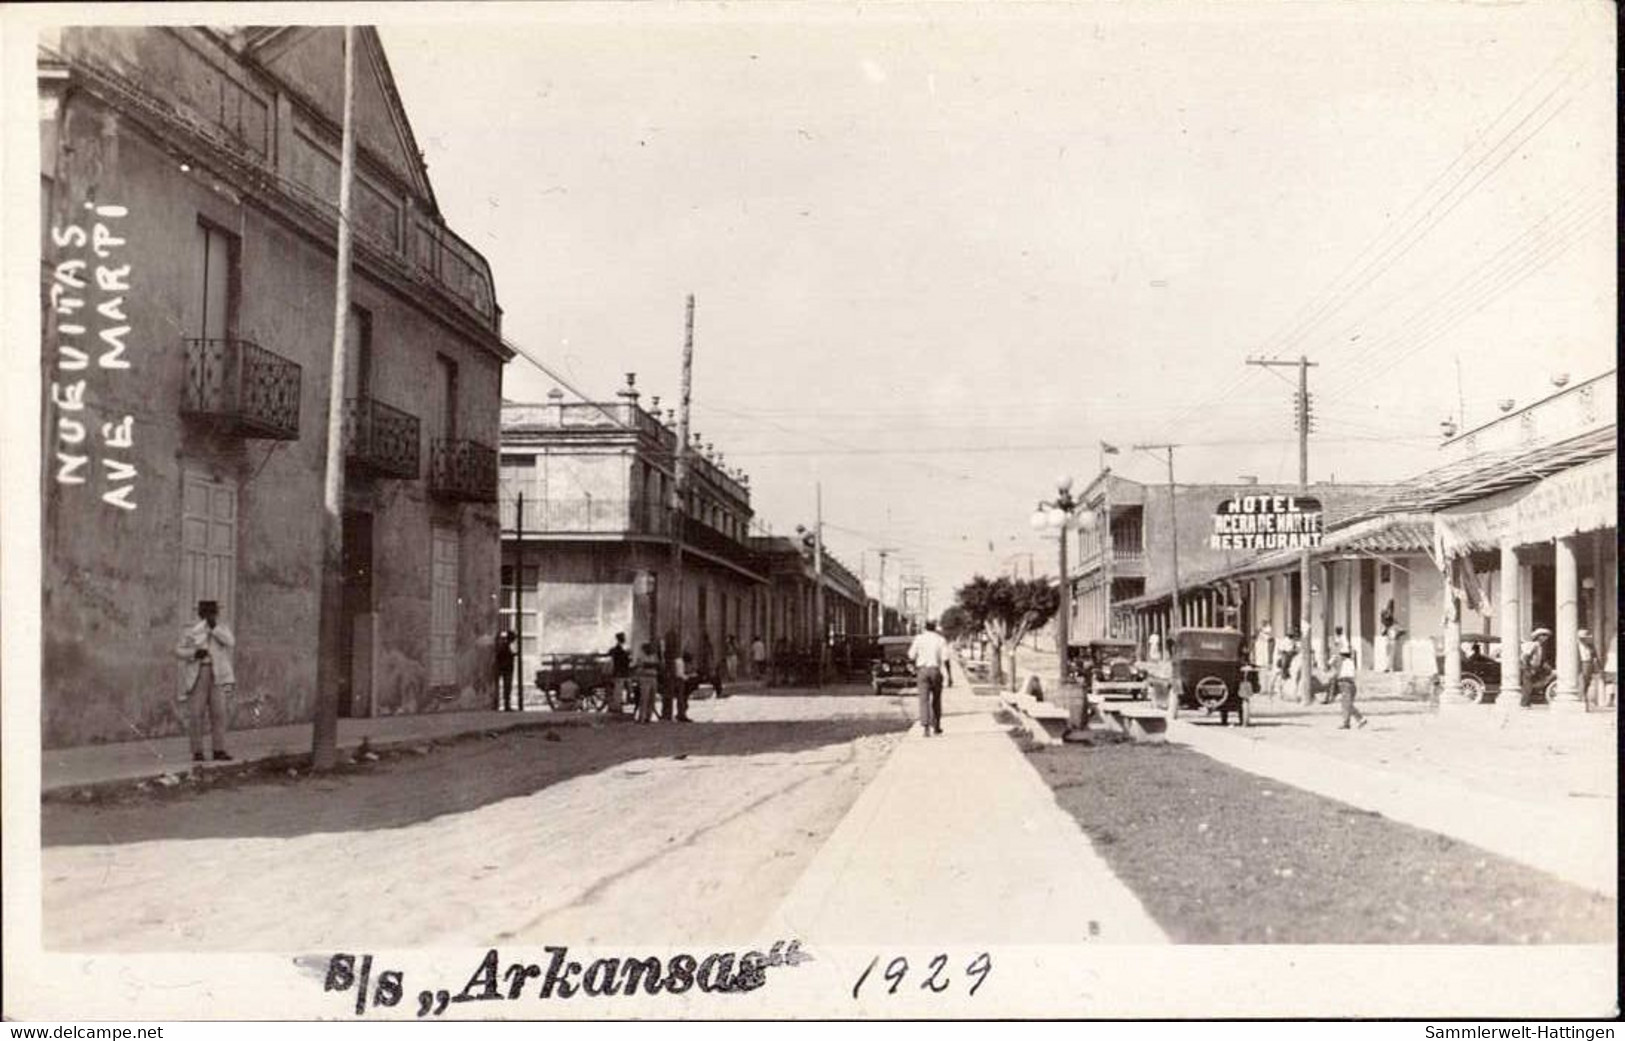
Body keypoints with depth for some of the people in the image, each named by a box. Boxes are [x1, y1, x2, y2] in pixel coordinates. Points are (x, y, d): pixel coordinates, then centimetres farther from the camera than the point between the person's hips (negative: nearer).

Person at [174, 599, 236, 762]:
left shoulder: (222, 628, 8)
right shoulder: (190, 630, 4)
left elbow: (230, 642, -10)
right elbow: (179, 651, 3)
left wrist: (214, 626, -17)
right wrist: (194, 653, -15)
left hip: (217, 675, 1)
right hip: (197, 674, -1)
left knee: (218, 712, -2)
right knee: (195, 713, -3)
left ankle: (219, 750, 1)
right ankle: (197, 752, 2)